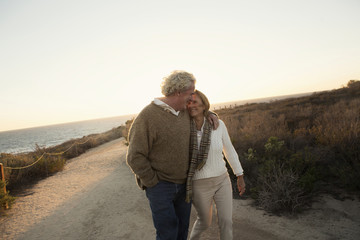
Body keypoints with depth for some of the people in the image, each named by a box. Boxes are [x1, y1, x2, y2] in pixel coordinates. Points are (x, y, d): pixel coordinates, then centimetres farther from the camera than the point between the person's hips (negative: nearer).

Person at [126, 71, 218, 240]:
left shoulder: (185, 112, 2)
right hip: (160, 186, -6)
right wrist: (154, 183, -13)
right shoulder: (148, 116, -19)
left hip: (184, 183, 6)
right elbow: (135, 157, -18)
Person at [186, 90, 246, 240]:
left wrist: (240, 176, 7)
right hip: (200, 184, -1)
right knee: (205, 222, 17)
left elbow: (229, 150, 1)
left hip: (222, 180, 2)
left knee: (226, 221, 3)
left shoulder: (218, 124, -11)